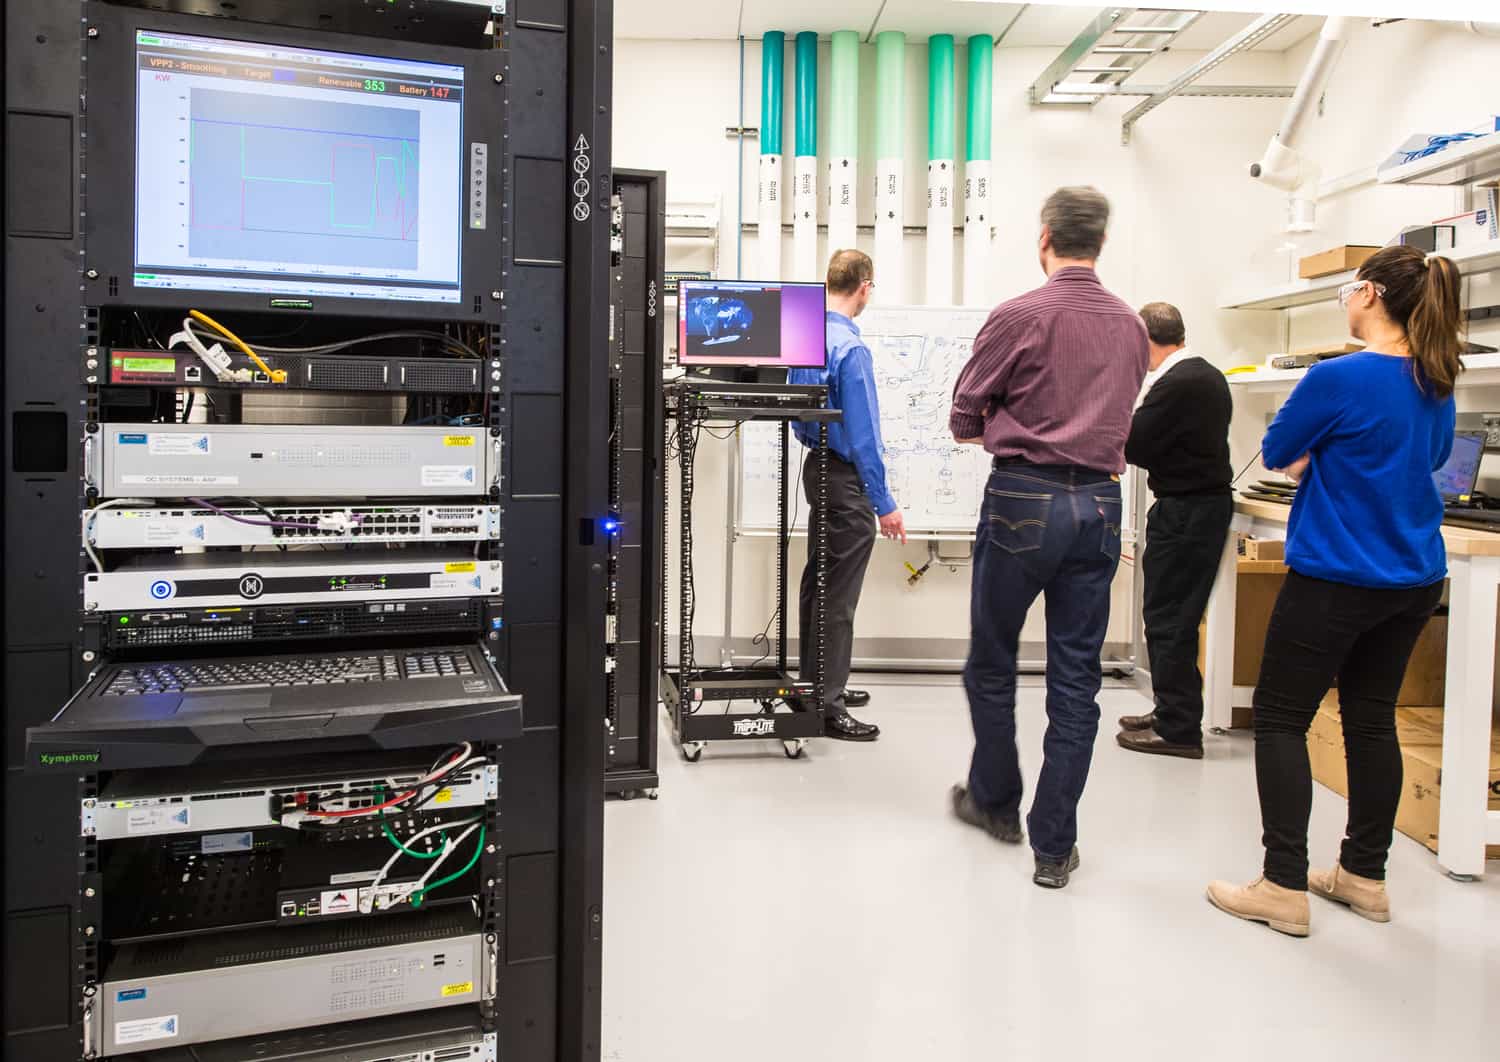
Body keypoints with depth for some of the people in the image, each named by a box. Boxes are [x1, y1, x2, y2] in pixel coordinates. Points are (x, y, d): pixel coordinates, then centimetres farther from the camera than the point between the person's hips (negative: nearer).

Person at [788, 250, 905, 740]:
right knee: (839, 596, -3)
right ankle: (828, 706, 4)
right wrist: (883, 502, -17)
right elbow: (863, 434, -21)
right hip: (847, 480, -9)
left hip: (816, 468, 9)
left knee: (818, 581, 18)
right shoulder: (851, 349, -20)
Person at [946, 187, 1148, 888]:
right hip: (1100, 502, 5)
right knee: (1075, 679, 7)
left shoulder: (1018, 317, -8)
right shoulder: (1130, 327, 8)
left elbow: (964, 421, -1)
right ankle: (1054, 845, 12)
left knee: (991, 664, 14)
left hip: (1023, 499, -4)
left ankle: (995, 801, 31)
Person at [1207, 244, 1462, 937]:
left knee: (1279, 719, 2)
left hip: (1334, 578, -8)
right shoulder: (1437, 384, 6)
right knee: (1371, 719, 16)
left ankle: (1285, 887, 3)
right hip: (1414, 579, 8)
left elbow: (1276, 453, -6)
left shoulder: (1339, 378, -19)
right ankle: (1365, 875, 27)